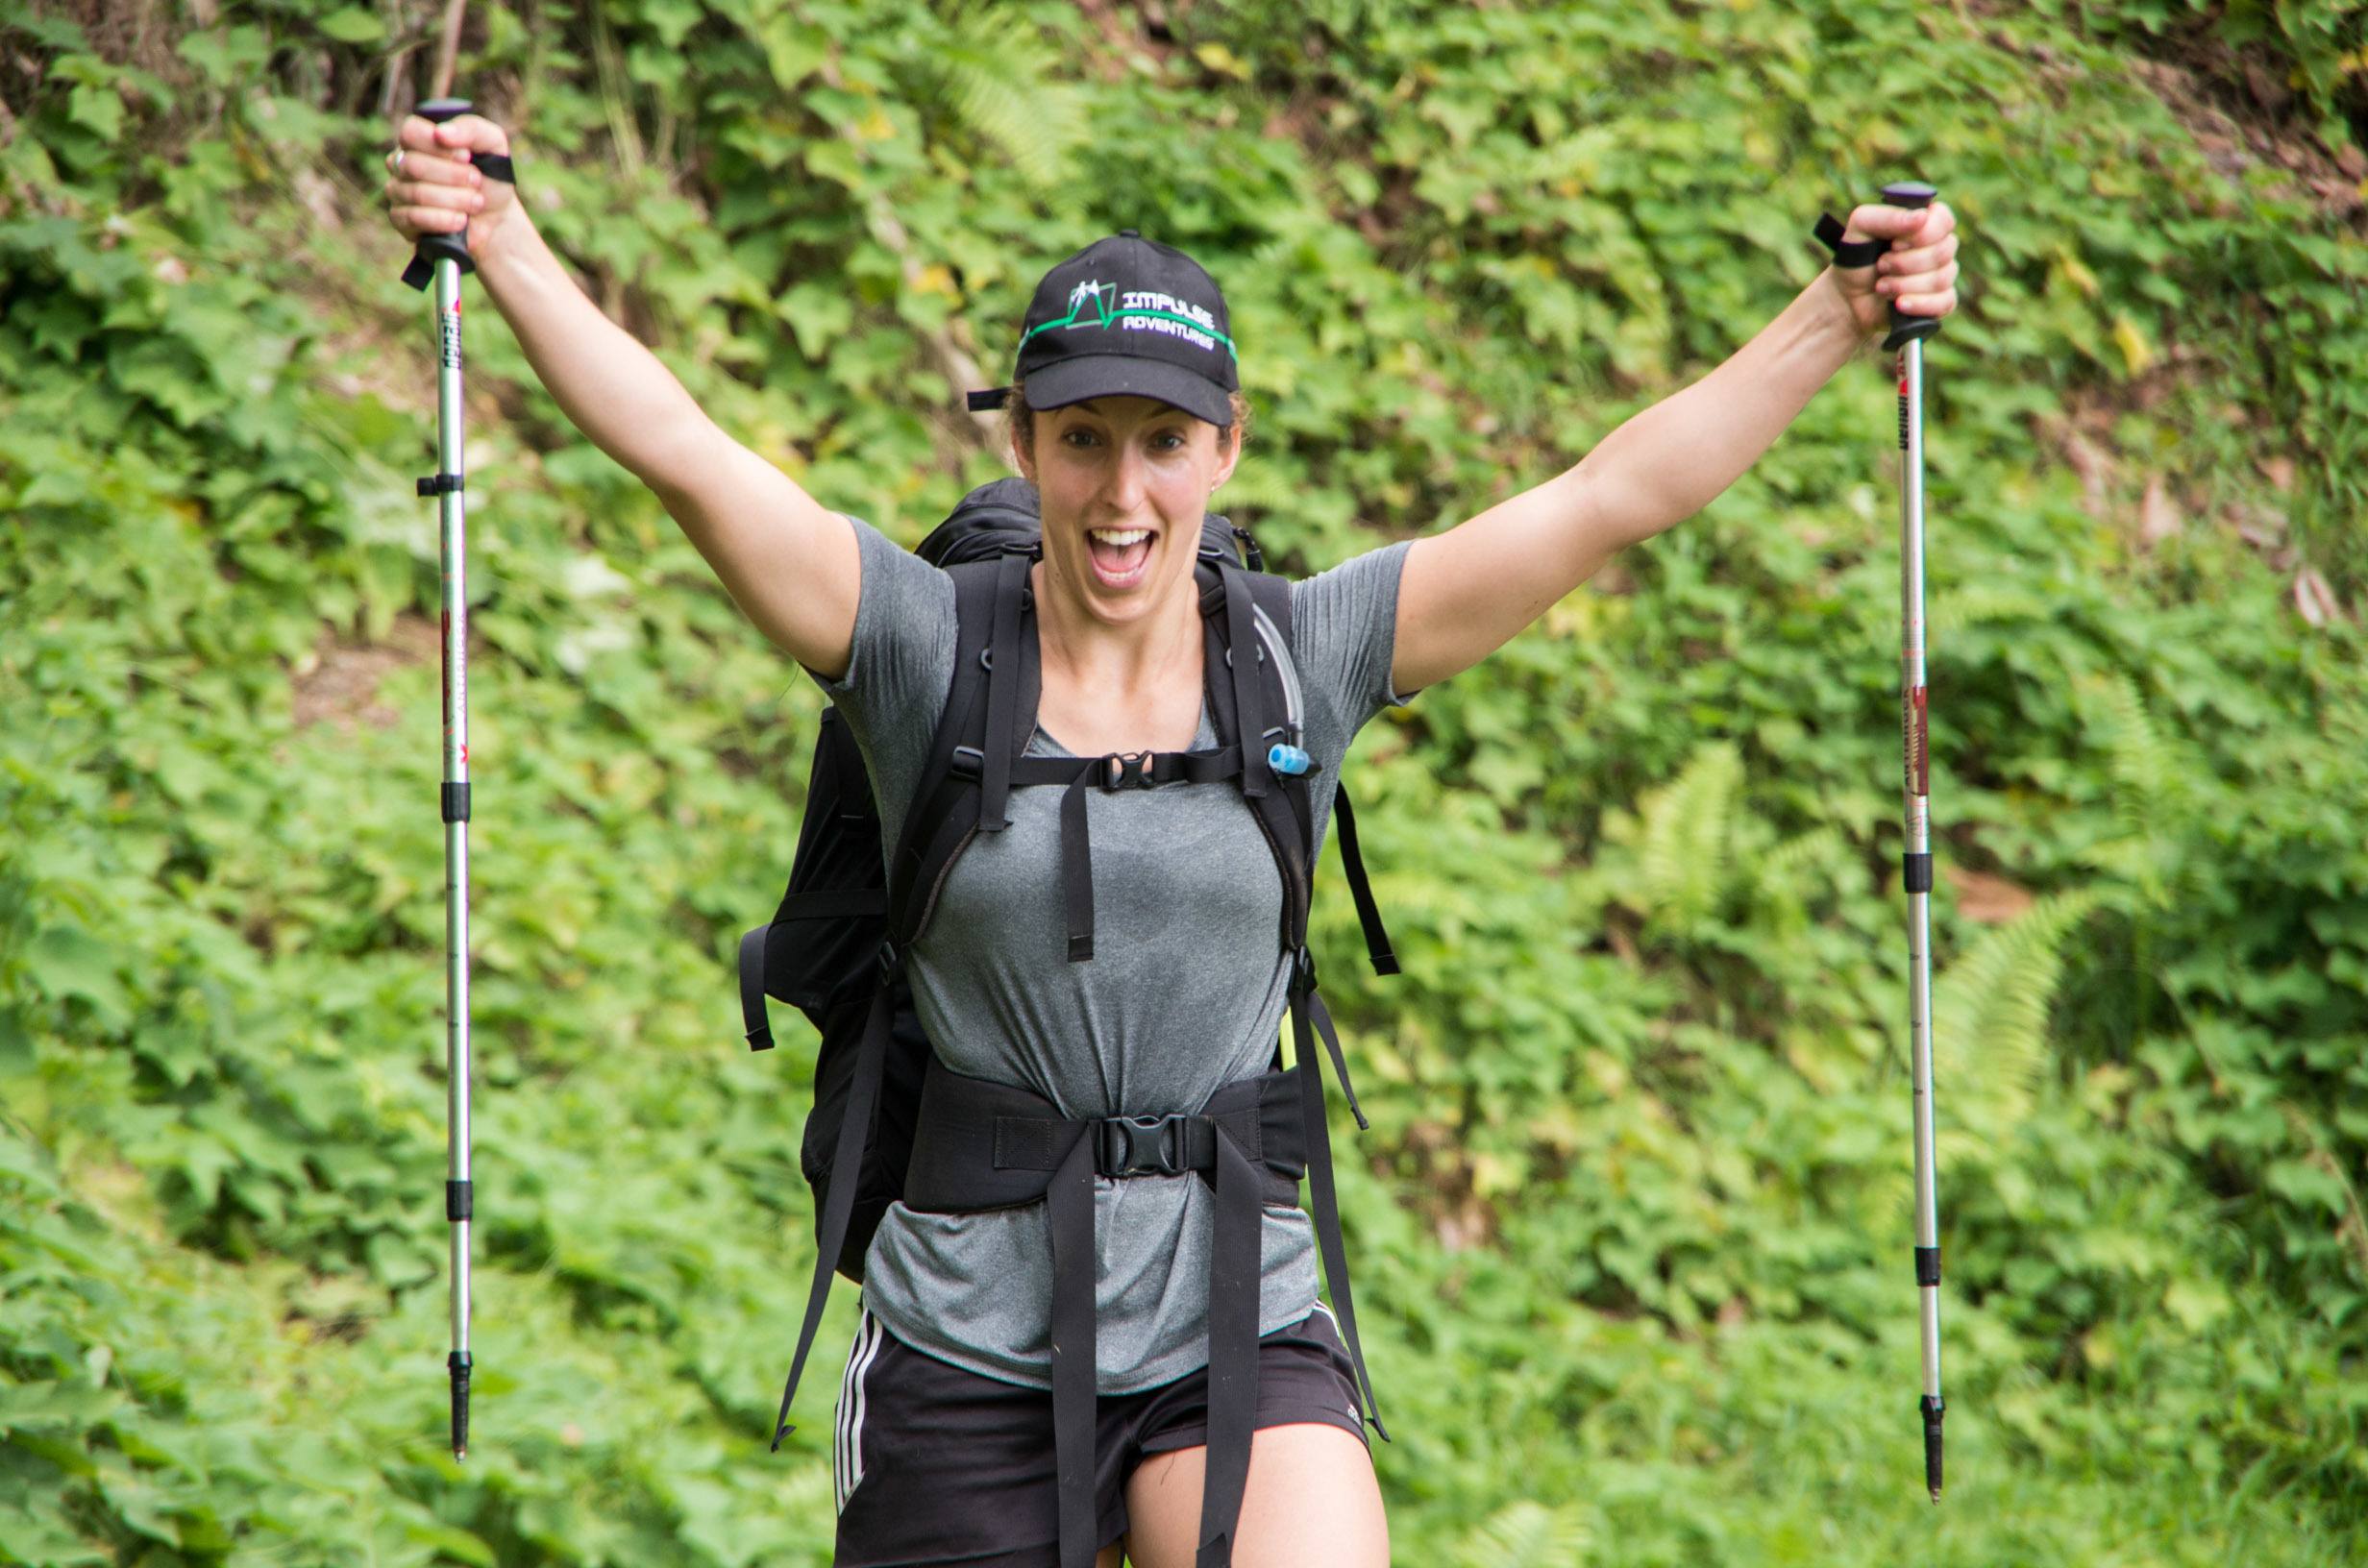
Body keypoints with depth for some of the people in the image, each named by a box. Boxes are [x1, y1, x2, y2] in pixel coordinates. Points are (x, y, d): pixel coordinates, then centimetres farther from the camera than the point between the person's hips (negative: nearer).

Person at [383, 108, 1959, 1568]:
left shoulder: (1305, 660, 3)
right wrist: (502, 242, -23)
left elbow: (1620, 495, 0)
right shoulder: (925, 650, -2)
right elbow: (684, 454, -12)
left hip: (1239, 1337, 1)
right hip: (965, 1358, 0)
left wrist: (1840, 316, -6)